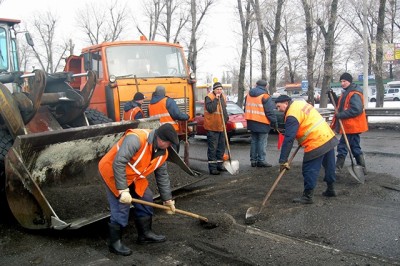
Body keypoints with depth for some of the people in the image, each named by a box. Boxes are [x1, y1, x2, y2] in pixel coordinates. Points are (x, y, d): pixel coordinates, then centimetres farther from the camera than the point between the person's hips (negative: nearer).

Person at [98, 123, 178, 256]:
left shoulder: (162, 152, -5)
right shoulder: (136, 138, -33)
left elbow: (163, 176, 7)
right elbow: (118, 163, -36)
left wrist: (168, 200, 10)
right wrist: (123, 190, -35)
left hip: (133, 176, 8)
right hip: (113, 172, -8)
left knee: (146, 200, 10)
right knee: (121, 207, -11)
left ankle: (145, 233, 27)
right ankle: (115, 242, 6)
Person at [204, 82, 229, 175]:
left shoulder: (223, 97, 12)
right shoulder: (209, 97, -11)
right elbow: (210, 109, -25)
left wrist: (226, 117, 10)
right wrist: (216, 99, -24)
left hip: (221, 127, 8)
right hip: (212, 127, -8)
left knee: (221, 147, 15)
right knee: (212, 148, -5)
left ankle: (220, 164, 27)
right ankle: (212, 167, 0)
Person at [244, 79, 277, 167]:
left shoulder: (249, 95, 11)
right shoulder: (265, 96, -12)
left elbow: (246, 108, 20)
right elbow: (270, 111, -13)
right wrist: (274, 122, -5)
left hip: (251, 122, 7)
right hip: (262, 123, -7)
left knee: (254, 141, 14)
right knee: (262, 142, -1)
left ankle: (253, 160, 16)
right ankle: (261, 160, 0)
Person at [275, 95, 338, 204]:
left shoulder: (292, 116, -17)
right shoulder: (300, 103, 11)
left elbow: (288, 139, -21)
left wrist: (283, 161, -19)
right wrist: (302, 139, 19)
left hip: (316, 144, -10)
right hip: (329, 137, 10)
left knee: (309, 170, -1)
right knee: (329, 166, 22)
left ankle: (307, 196, 5)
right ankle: (330, 189, 38)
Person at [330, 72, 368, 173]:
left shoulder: (354, 94, -18)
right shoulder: (347, 93, 16)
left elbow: (357, 110, -27)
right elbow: (342, 106, 21)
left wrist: (341, 115, -24)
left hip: (352, 126, -11)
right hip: (352, 126, 11)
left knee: (342, 146, -6)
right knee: (355, 147, 16)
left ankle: (338, 168, 1)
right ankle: (361, 168, 24)